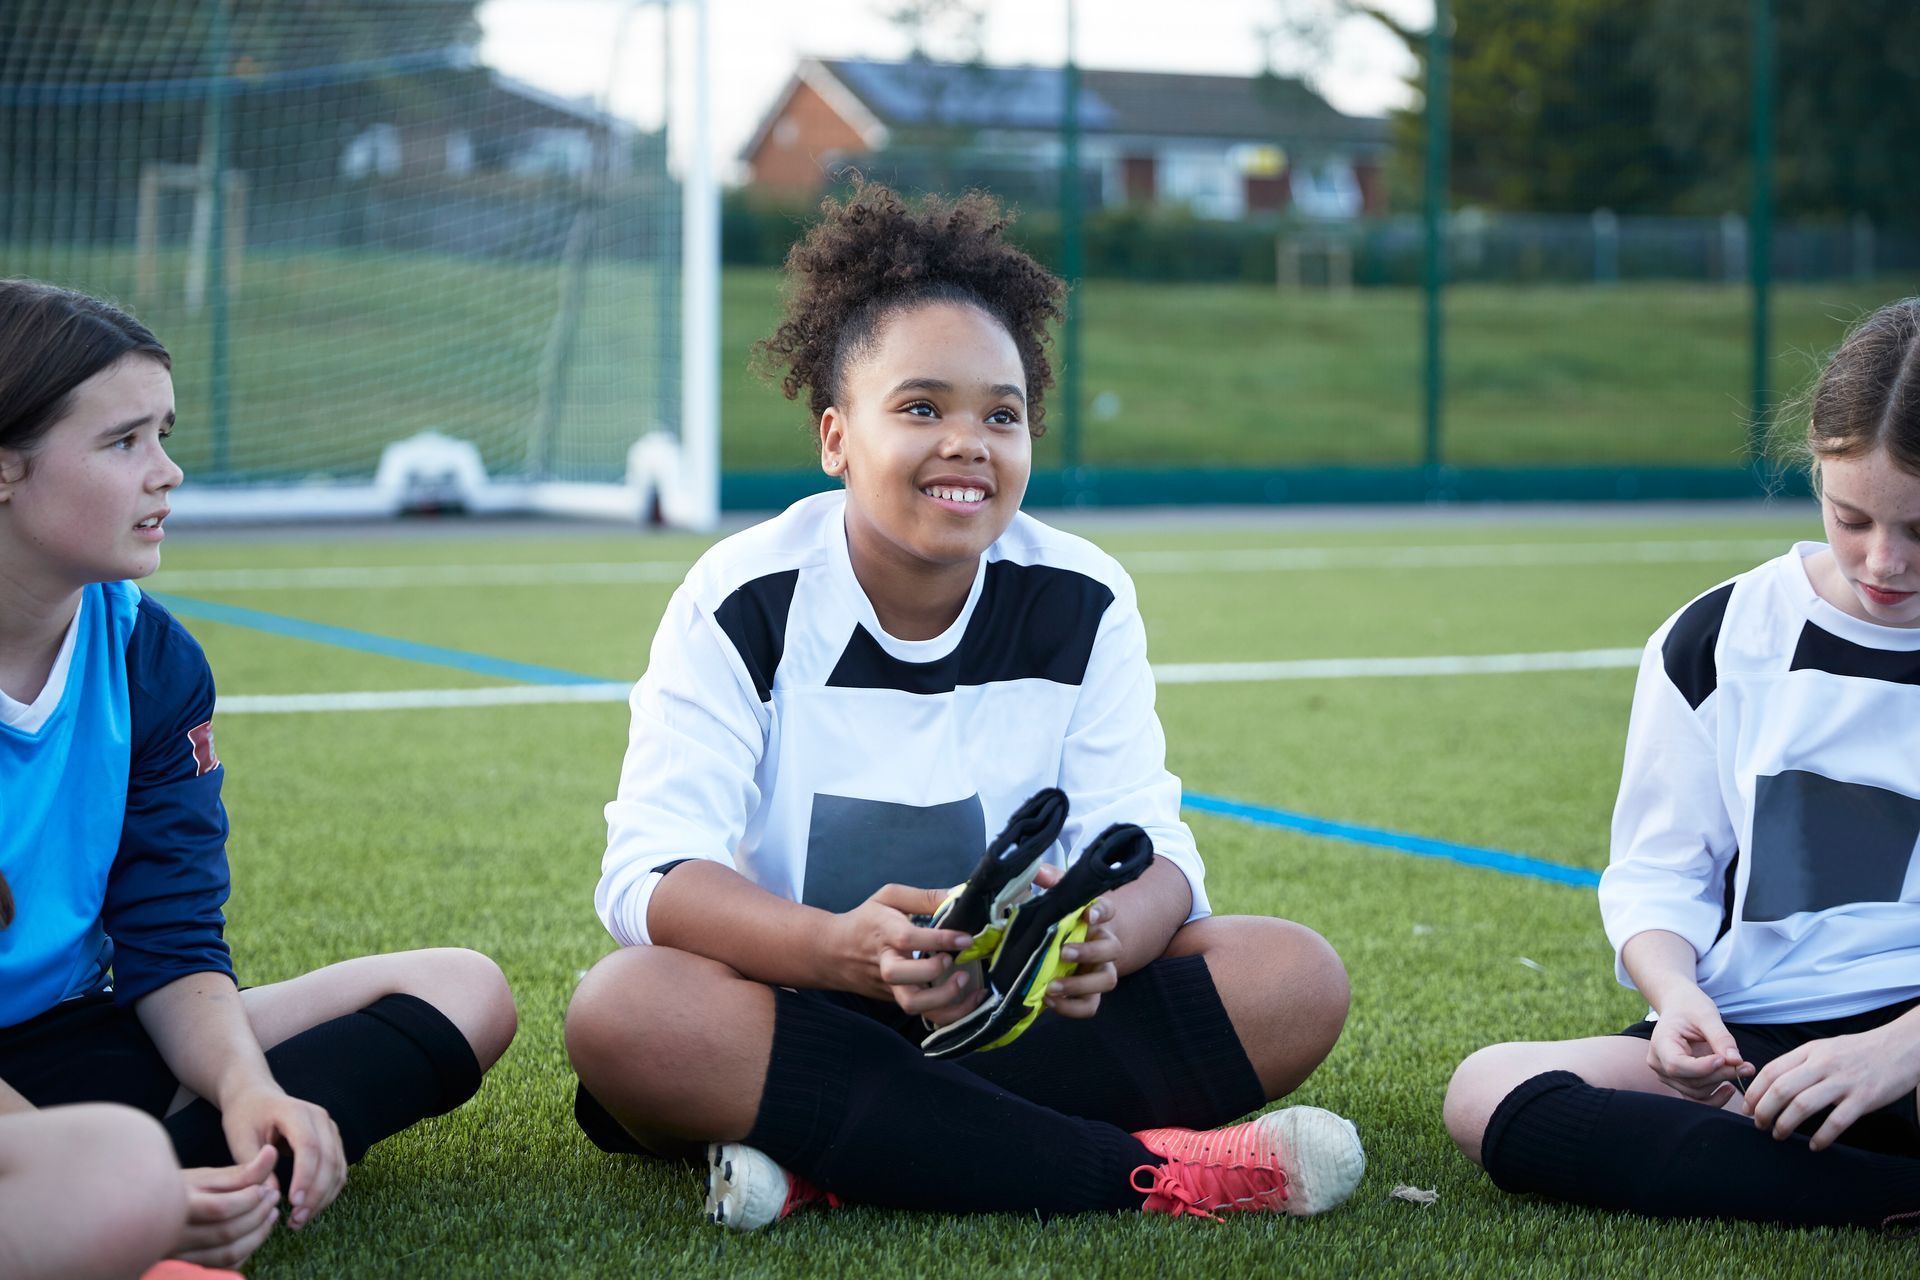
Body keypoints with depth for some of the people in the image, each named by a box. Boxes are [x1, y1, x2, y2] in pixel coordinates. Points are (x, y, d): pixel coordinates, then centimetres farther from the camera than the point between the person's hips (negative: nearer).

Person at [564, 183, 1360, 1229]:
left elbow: (1148, 848, -8)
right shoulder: (743, 604, -10)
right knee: (621, 1012, -35)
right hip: (805, 1011, -2)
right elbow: (649, 873, -20)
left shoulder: (1083, 603, -2)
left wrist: (1103, 936, -35)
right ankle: (1140, 1171, -33)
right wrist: (841, 947, -41)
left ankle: (831, 1160, -27)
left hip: (1024, 1013, 3)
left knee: (1296, 976, -19)